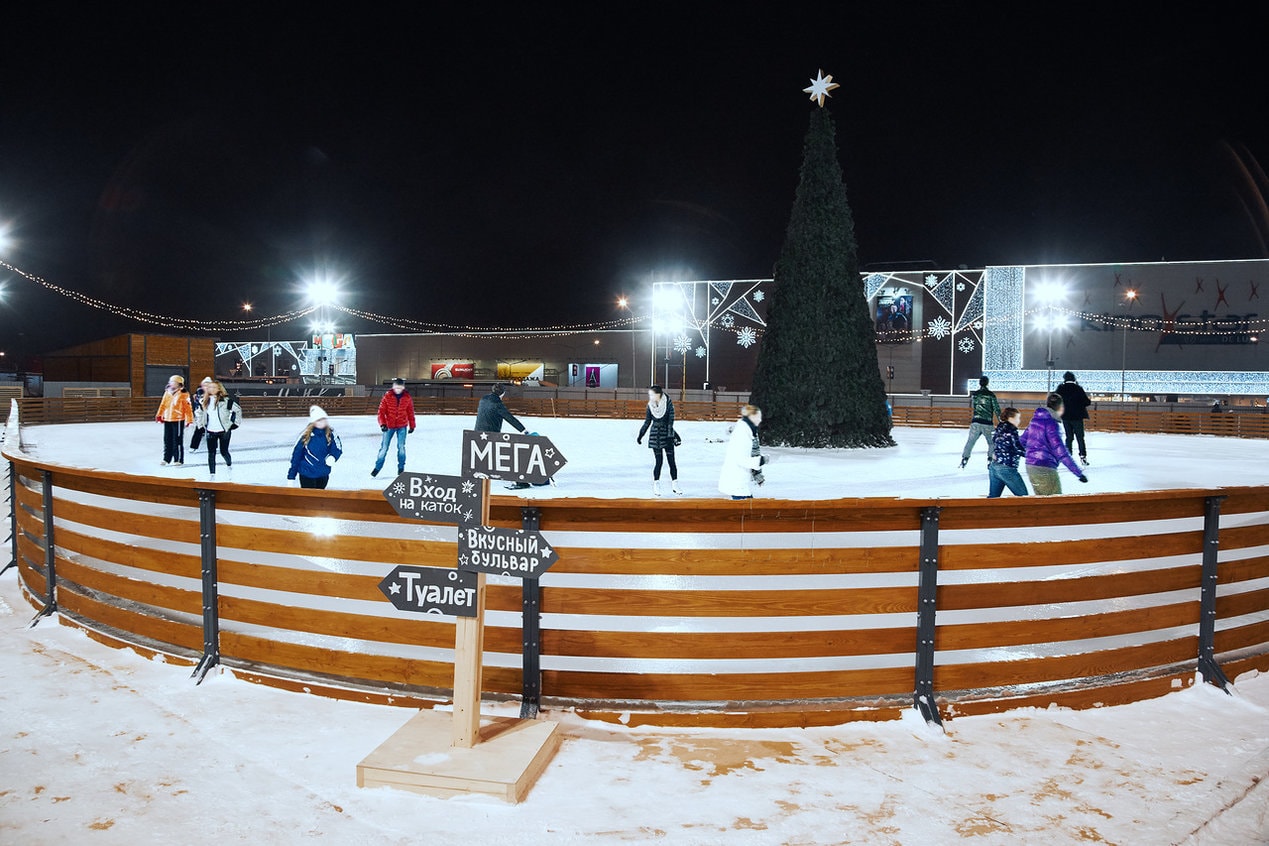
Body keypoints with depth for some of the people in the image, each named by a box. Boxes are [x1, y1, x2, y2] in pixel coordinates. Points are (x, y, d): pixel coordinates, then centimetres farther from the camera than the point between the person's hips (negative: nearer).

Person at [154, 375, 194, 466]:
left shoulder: (183, 395, -8)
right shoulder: (167, 393, 11)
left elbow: (188, 408, -9)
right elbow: (163, 405, 15)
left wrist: (189, 419, -12)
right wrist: (159, 415, 11)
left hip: (178, 420, -6)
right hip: (167, 420, 6)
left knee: (177, 441, -2)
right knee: (167, 440, 13)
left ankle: (178, 460, 5)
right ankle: (166, 459, 22)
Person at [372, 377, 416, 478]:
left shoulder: (407, 397, -2)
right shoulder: (387, 396, -7)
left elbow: (410, 412, 6)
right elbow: (381, 411, -6)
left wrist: (412, 426, 9)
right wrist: (382, 423, -16)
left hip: (402, 426, 1)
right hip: (389, 426, -1)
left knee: (401, 447, 4)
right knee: (384, 447, 2)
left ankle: (401, 468, 16)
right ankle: (378, 467, 14)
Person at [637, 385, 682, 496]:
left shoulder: (668, 404, -10)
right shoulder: (650, 406, -1)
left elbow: (670, 421, -12)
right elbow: (647, 422, 7)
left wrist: (670, 436, -17)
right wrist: (640, 436, 8)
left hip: (667, 435, -1)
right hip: (655, 436, 1)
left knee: (671, 460, 2)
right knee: (658, 461, 0)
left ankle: (674, 484, 13)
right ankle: (656, 486, 8)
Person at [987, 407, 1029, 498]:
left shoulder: (999, 429, 10)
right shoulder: (1011, 431, -14)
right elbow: (1019, 450, -14)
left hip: (993, 466, 8)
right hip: (1006, 468, -8)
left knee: (992, 497, 12)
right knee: (1023, 495, 3)